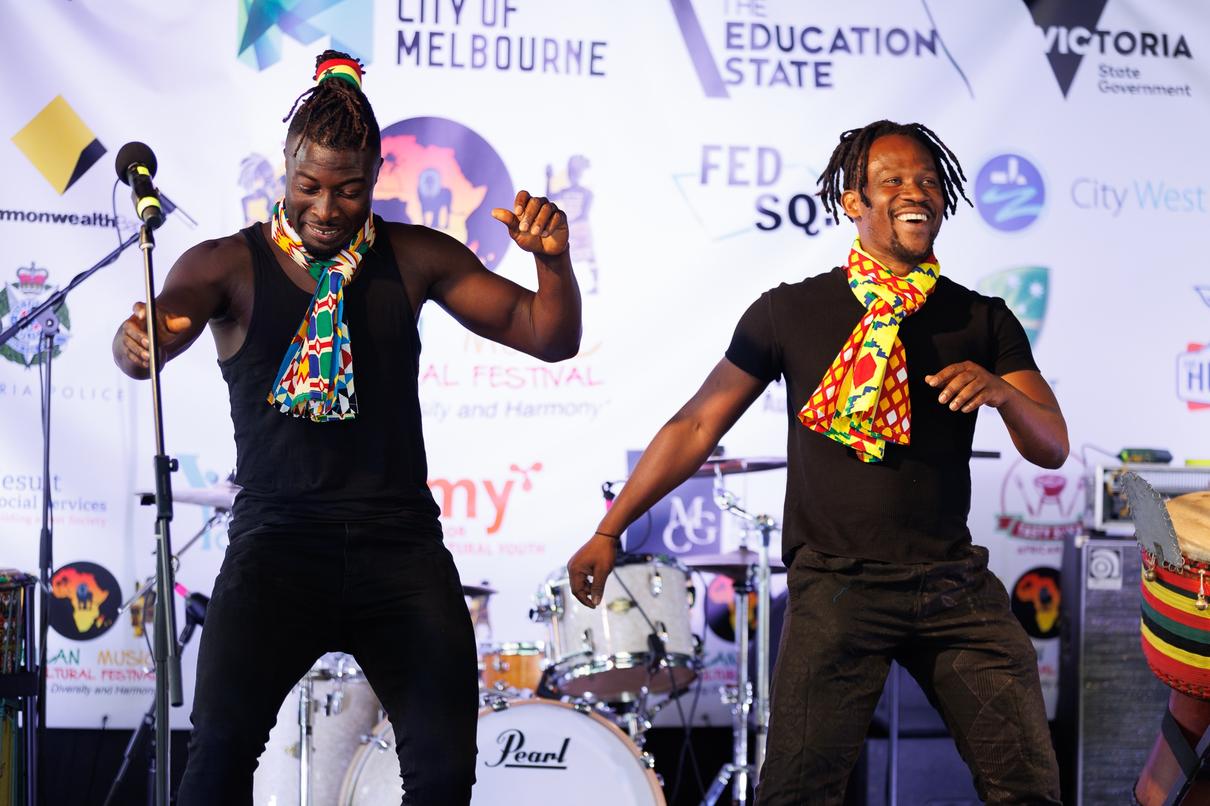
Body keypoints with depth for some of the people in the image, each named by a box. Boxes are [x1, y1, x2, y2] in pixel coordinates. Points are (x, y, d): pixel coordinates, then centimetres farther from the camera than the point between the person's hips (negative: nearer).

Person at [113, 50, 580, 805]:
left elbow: (551, 338, 8)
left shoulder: (414, 258, 9)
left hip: (400, 544, 2)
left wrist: (552, 260, -13)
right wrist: (143, 337, -41)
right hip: (278, 538, -2)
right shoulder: (229, 264, 2)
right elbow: (155, 336, -16)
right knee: (221, 743, -22)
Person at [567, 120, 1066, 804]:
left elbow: (1053, 448, 4)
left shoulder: (983, 320, 9)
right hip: (837, 586, -3)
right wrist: (609, 530, 1)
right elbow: (698, 425, 5)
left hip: (957, 586, 3)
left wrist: (1003, 393, -18)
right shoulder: (791, 312, 3)